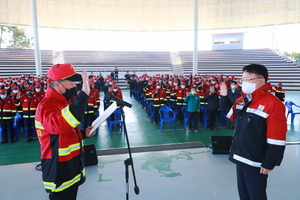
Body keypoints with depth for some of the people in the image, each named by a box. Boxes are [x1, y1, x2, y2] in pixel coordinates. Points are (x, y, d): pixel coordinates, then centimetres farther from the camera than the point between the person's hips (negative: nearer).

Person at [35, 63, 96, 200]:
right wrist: (84, 94, -48)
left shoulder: (63, 102, 10)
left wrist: (83, 133, 3)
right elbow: (59, 124, -46)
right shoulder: (46, 106, -22)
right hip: (59, 173, -9)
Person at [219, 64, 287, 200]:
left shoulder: (272, 103, -20)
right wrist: (224, 97, 9)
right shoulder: (241, 100, 5)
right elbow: (232, 114, 23)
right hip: (240, 158, 8)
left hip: (256, 163, -7)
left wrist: (269, 163, -18)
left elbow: (277, 139, -21)